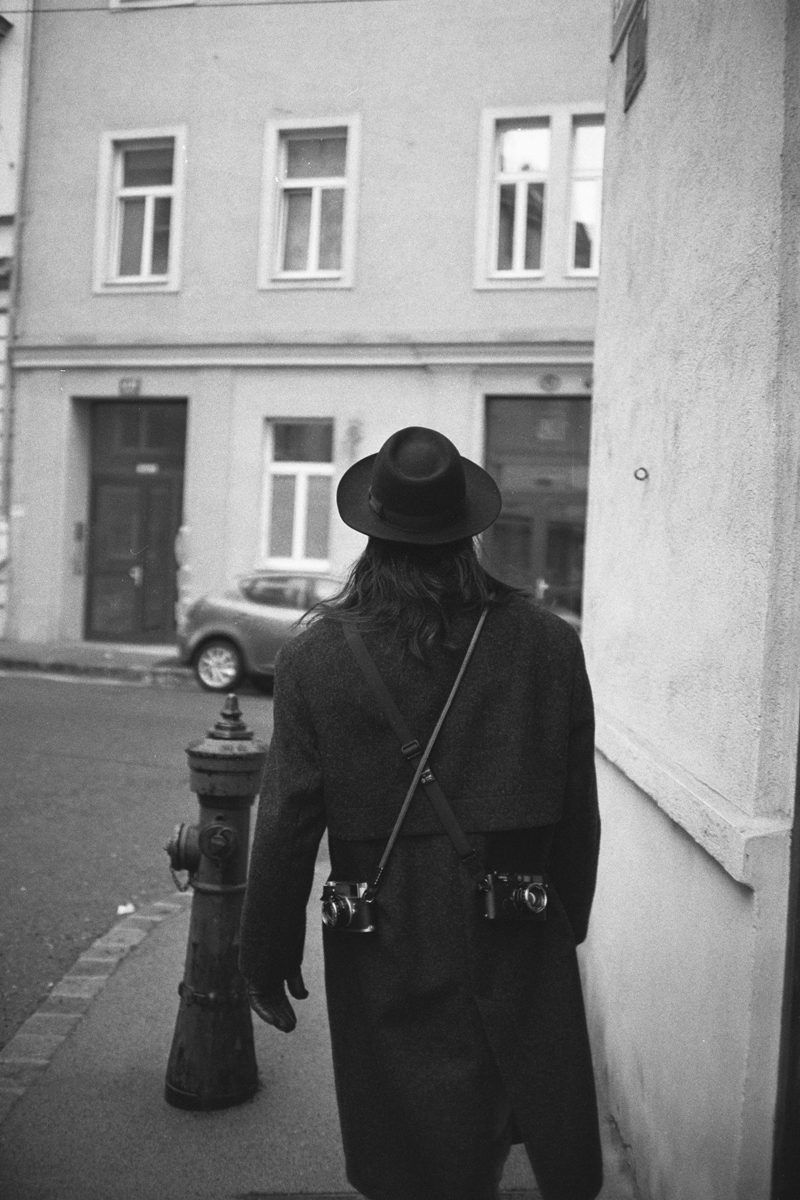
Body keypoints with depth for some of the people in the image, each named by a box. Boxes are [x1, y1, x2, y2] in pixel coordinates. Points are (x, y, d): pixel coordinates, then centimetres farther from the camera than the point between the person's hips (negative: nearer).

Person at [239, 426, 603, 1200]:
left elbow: (286, 828, -9)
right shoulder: (550, 645, -7)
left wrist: (265, 958, 4)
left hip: (387, 957, 0)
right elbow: (578, 812, -1)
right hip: (519, 945, 1)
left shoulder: (315, 659, -12)